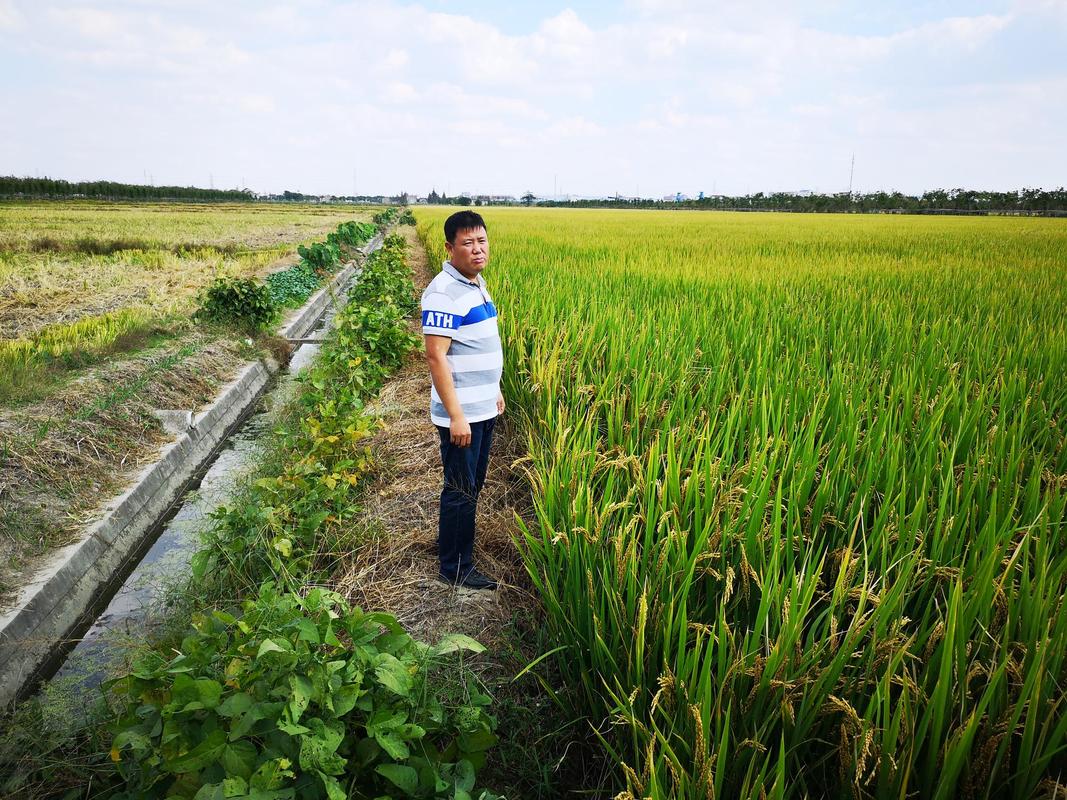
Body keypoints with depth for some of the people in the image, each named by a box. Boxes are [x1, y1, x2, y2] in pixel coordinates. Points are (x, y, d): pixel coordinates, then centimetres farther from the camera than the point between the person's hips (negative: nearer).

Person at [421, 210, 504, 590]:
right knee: (461, 490, 3)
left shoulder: (477, 283, 10)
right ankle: (456, 568, 17)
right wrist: (456, 416, -25)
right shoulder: (443, 293, -20)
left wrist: (494, 389, 22)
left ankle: (451, 537, 39)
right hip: (461, 414, -9)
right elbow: (436, 356, -24)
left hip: (484, 409, 9)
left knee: (472, 484, 20)